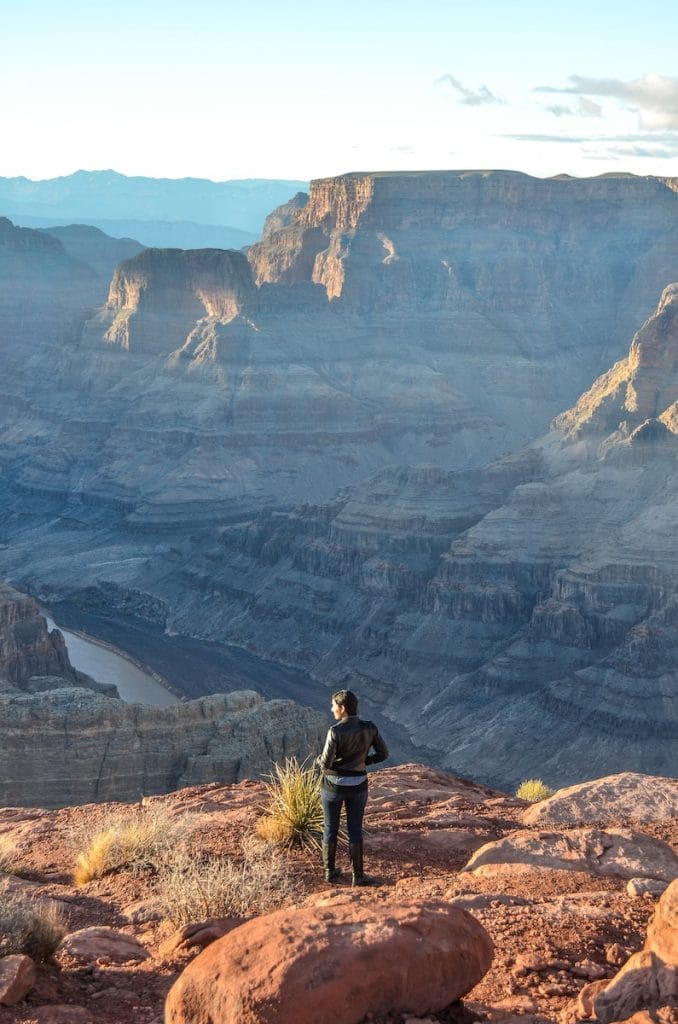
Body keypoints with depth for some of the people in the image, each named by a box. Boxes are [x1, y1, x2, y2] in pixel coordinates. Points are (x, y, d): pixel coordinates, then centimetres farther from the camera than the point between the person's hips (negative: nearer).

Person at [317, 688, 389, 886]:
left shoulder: (336, 731, -22)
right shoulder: (370, 728, -9)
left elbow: (325, 763, -20)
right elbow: (383, 753, 1)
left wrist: (320, 761, 4)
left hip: (334, 784, -2)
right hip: (357, 785, 2)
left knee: (330, 829, 17)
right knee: (355, 830, 16)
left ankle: (329, 871, 28)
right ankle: (357, 875, 18)